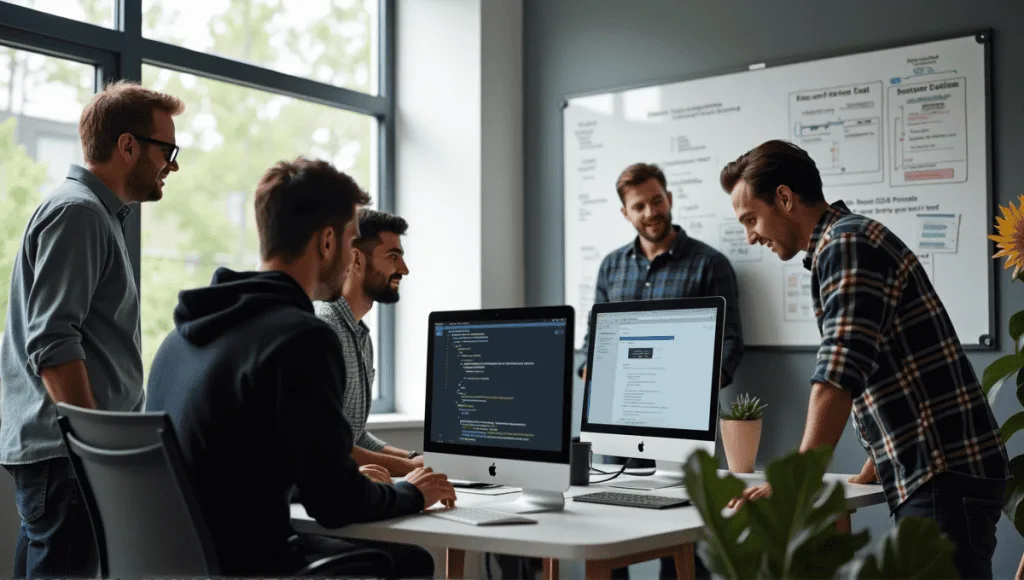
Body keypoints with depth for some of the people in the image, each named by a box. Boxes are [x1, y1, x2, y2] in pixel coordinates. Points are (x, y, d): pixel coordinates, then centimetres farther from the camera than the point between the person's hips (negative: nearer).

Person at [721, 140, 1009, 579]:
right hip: (928, 476, 10)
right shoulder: (844, 245, 19)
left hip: (946, 475, -10)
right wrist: (870, 475, 23)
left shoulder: (846, 245, -12)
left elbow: (838, 376, -23)